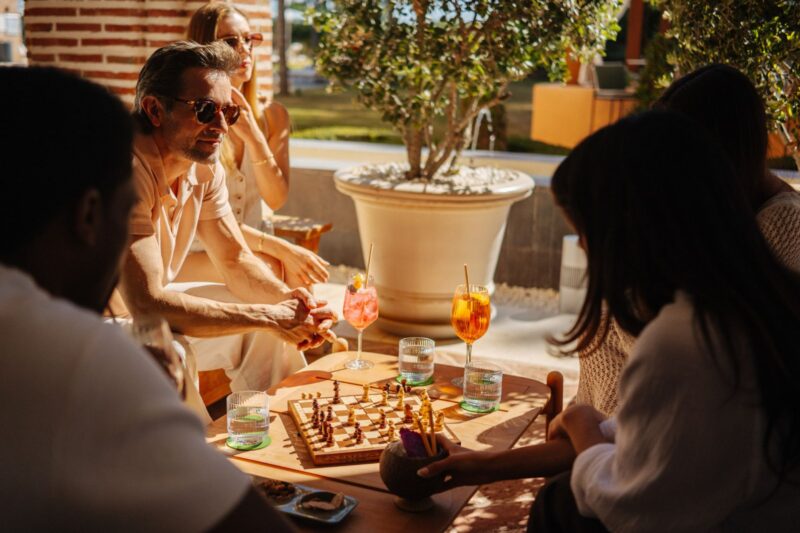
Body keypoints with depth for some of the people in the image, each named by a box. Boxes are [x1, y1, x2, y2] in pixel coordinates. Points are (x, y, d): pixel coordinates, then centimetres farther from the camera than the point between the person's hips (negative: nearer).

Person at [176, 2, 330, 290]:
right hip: (193, 257, -4)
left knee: (298, 267, -25)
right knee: (269, 267, -30)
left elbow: (276, 199, -6)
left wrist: (252, 135, -20)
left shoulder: (271, 115, 3)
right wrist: (279, 247, -25)